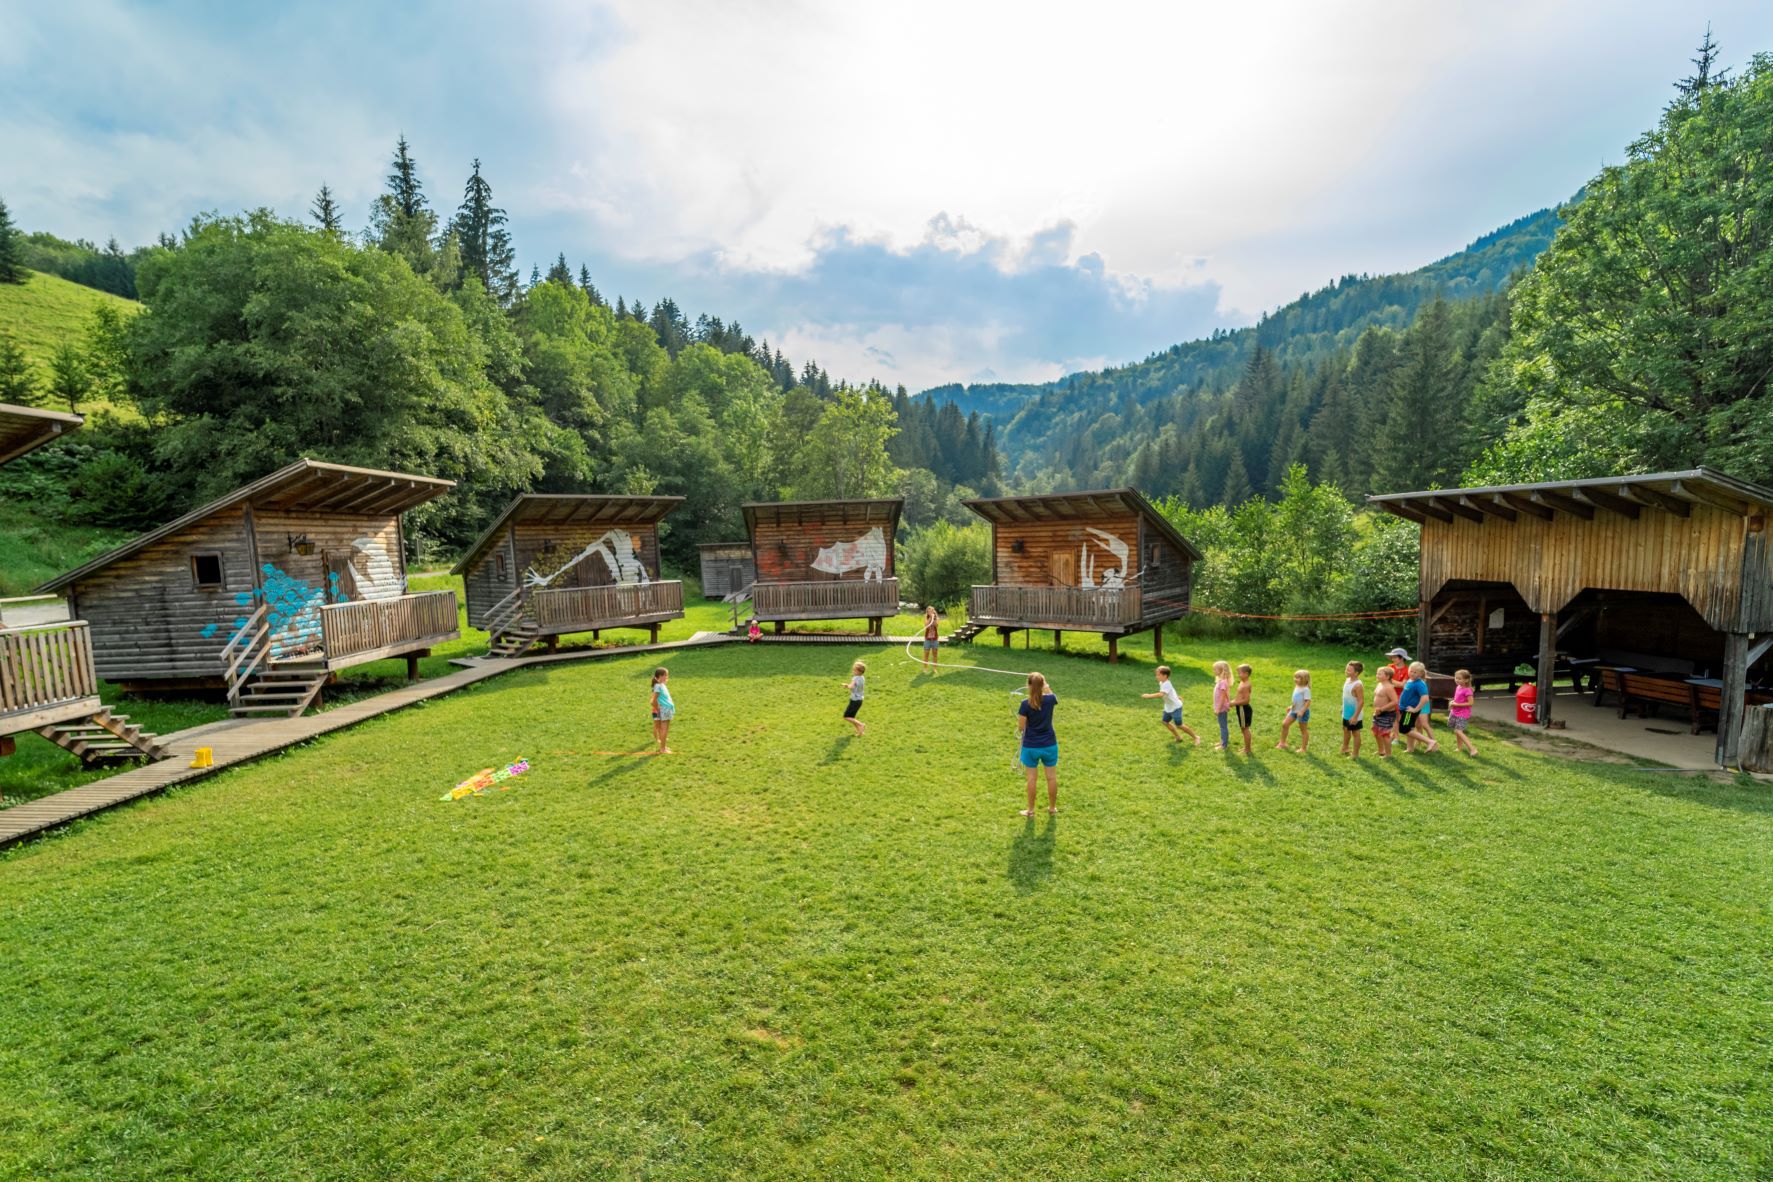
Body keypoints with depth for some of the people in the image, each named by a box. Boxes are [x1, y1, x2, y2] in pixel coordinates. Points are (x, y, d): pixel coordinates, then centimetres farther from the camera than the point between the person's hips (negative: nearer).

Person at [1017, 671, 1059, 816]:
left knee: (1031, 778, 9)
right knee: (1052, 777, 15)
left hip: (1031, 746, -2)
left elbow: (1021, 727, -11)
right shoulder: (1050, 699, -10)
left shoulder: (1025, 705, -18)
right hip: (1049, 745, 2)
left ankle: (1030, 810, 20)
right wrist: (1046, 687, 28)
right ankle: (1052, 808, 28)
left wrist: (1019, 720, 8)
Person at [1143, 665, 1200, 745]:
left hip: (1175, 707, -10)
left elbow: (1161, 694, -47)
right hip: (1168, 707, 10)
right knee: (1165, 721, 14)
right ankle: (1178, 737, 27)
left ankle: (1196, 737, 12)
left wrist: (1149, 695, -45)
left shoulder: (1166, 684, -29)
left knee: (1179, 725, -4)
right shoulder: (1161, 683, 2)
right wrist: (1176, 696, 35)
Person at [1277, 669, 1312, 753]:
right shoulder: (1297, 687, 8)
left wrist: (1302, 711, -29)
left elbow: (1308, 701, -25)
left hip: (1303, 712, -8)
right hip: (1294, 710, 8)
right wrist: (1291, 706, 21)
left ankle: (1303, 748, 16)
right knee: (1284, 724, 3)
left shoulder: (1305, 689, -19)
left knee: (1303, 730, 5)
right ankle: (1282, 743, 14)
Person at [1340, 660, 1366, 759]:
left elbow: (1361, 701, -26)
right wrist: (1343, 708, 19)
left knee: (1355, 733, 5)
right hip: (1346, 713, 9)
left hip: (1354, 714, -9)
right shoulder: (1347, 680, 1)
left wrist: (1355, 716, -26)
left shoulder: (1358, 685, -26)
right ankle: (1345, 748, 42)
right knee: (1346, 730, 24)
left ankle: (1355, 754, 18)